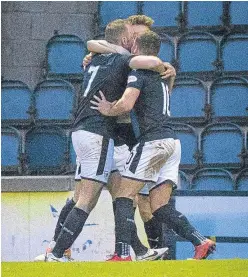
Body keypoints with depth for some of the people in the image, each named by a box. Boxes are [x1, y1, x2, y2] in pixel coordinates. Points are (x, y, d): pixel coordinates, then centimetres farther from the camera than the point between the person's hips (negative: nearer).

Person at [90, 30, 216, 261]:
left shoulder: (139, 72, -3)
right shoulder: (160, 75, 25)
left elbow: (126, 104, -20)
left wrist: (108, 110, 1)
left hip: (153, 140, -9)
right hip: (172, 141, 9)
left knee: (124, 197, -5)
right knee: (160, 208, 7)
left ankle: (122, 253, -15)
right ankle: (201, 242, -7)